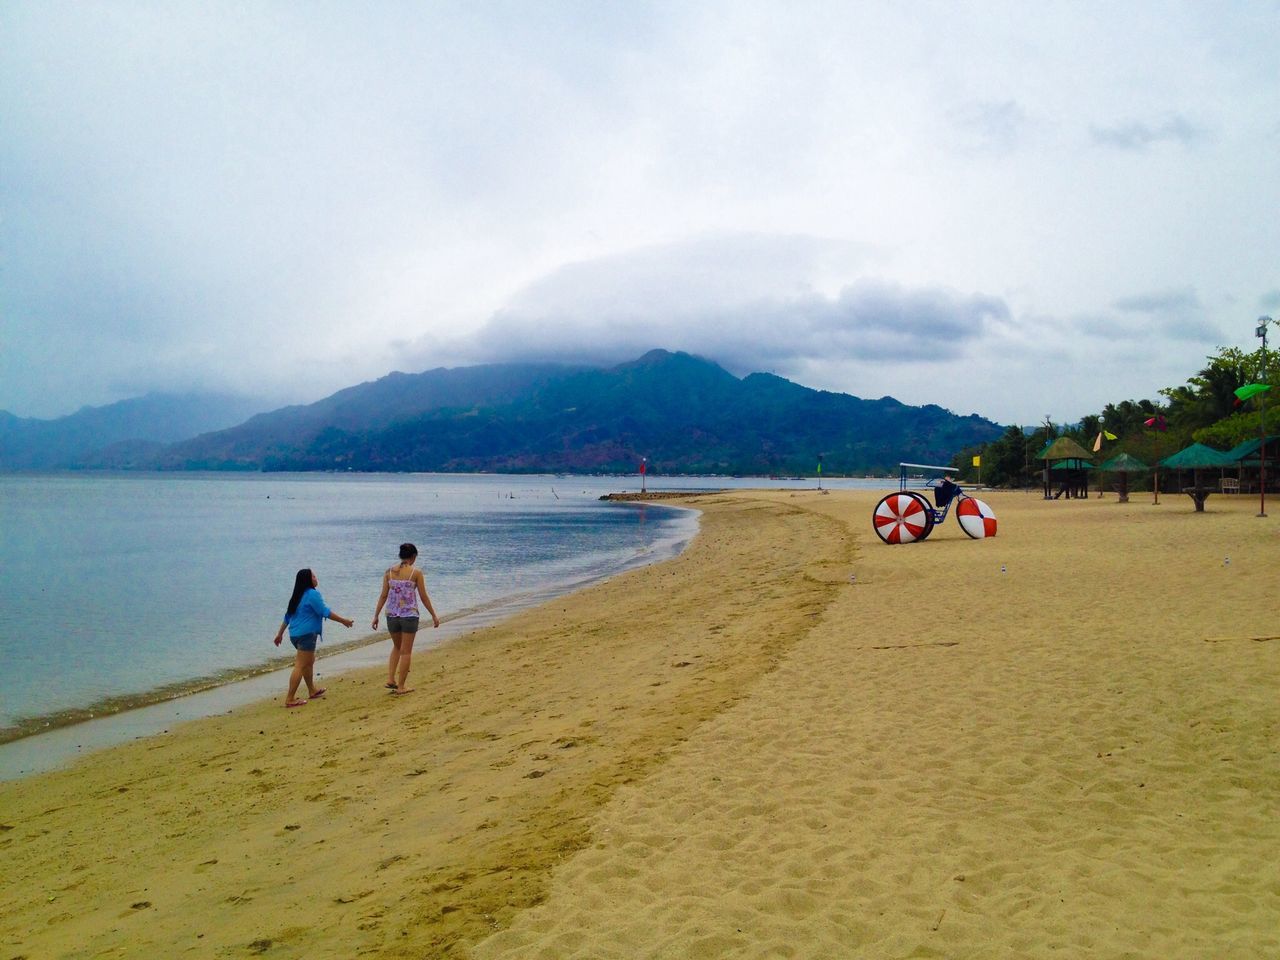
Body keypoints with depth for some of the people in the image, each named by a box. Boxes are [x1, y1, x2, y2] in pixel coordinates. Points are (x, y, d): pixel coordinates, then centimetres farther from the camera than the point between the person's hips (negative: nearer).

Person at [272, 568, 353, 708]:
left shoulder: (298, 596, 14)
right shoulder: (313, 594, -13)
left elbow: (288, 615, 18)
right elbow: (325, 612, -14)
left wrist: (280, 633, 26)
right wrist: (343, 621, -5)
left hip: (295, 634, 10)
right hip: (306, 634, -10)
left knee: (309, 661, 23)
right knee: (300, 666, -8)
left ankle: (312, 691, 35)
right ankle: (290, 699, -9)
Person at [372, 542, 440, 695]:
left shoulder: (389, 572, 2)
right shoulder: (416, 573, -7)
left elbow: (383, 595, 3)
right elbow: (424, 597, -3)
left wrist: (376, 615, 11)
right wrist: (434, 615, 7)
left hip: (392, 615, 4)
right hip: (409, 615, -4)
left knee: (397, 647, 24)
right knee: (406, 651, 7)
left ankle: (390, 679, 14)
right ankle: (401, 687, 10)